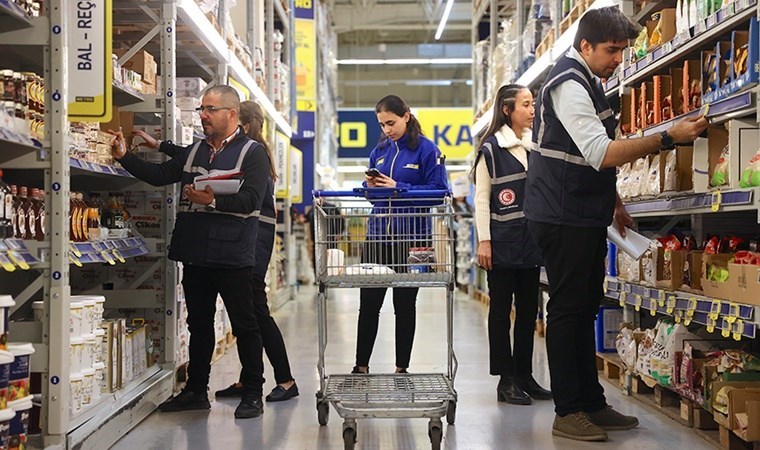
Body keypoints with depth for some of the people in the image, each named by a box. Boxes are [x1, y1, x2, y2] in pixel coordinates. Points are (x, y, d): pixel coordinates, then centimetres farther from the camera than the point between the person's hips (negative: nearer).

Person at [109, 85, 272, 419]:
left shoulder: (252, 152, -4)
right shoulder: (195, 151, 16)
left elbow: (251, 199, -16)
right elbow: (158, 175, 12)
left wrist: (213, 200, -25)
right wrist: (124, 157, 1)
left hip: (232, 257, -6)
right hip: (195, 255, 7)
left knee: (245, 326, 3)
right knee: (199, 325, 15)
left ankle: (253, 394, 13)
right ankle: (196, 391, 27)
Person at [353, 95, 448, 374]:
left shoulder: (426, 149, -5)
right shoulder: (379, 151, 11)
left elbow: (438, 191, -13)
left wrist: (398, 188, -19)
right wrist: (372, 187, -6)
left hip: (409, 238, -4)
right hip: (377, 234, 5)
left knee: (404, 304, 8)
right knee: (368, 303, 6)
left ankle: (402, 367, 19)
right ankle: (361, 366, 17)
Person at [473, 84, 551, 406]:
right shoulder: (491, 148, -4)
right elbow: (481, 197, -6)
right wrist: (484, 241, -12)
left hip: (531, 240, 6)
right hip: (502, 241, -6)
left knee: (529, 309, 9)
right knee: (501, 309, 1)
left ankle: (525, 375, 19)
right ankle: (506, 380, 8)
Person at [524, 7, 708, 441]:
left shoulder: (587, 81, 17)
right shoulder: (568, 84, -15)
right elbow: (601, 153, -26)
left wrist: (614, 202, 22)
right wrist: (667, 138, -25)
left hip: (585, 217, 10)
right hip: (564, 218, -10)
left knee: (584, 309, 12)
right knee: (568, 310, -5)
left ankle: (592, 404, 20)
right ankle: (568, 413, 2)